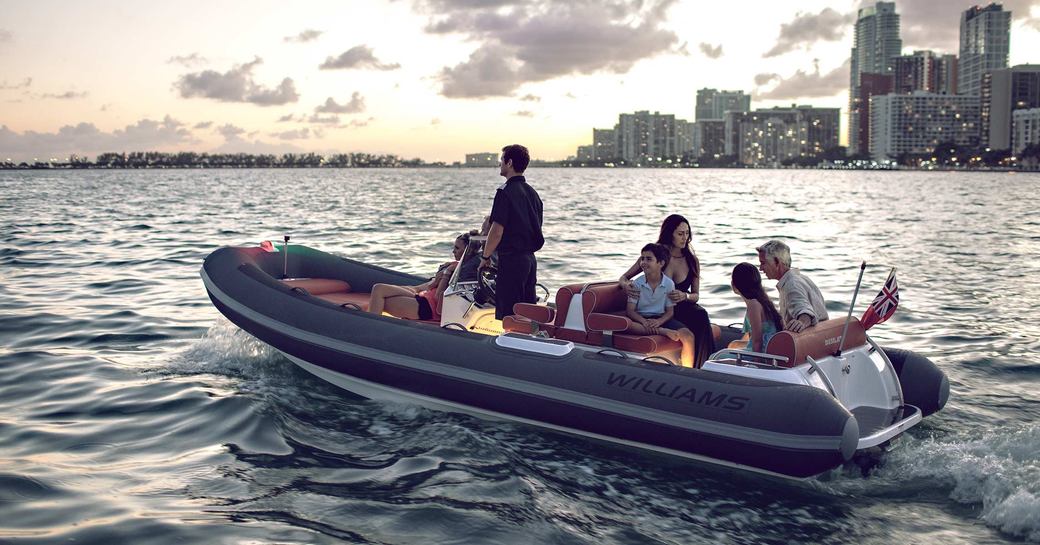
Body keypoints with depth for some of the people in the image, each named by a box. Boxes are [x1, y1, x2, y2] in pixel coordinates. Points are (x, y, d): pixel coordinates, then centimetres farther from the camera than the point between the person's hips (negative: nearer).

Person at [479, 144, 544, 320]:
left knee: (506, 313, -4)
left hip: (511, 260, -9)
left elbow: (497, 231, -17)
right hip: (530, 258, 9)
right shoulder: (533, 193, 12)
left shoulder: (506, 192, -14)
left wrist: (485, 256, -5)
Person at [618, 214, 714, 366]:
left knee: (701, 315, -32)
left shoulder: (692, 260, 6)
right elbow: (624, 277, 5)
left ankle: (707, 364, -24)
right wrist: (625, 284, -21)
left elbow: (696, 295, 8)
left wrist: (685, 296, -17)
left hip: (683, 308, 3)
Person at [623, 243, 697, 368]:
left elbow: (670, 311, 1)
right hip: (642, 319, -1)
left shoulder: (669, 284, -1)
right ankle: (662, 331, -30)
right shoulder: (637, 284, -4)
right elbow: (630, 310, -7)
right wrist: (644, 321, -27)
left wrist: (659, 321, -22)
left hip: (661, 319, 1)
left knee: (688, 336, -23)